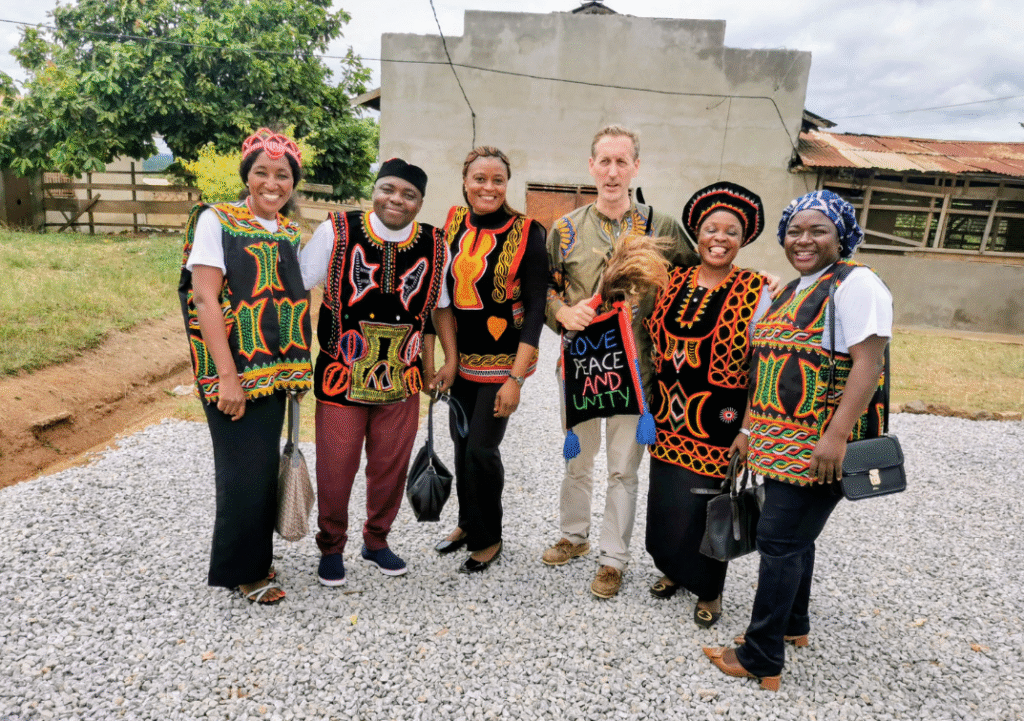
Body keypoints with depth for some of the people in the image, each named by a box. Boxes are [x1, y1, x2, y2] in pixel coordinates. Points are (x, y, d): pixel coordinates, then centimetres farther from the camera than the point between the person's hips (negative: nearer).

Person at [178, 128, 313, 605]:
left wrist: (296, 369, 11)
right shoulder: (216, 221, -7)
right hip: (233, 372, -6)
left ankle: (256, 558, 29)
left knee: (265, 466, 12)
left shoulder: (290, 234, 11)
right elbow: (205, 299, -14)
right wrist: (227, 377, -19)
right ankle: (243, 569, 17)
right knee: (245, 470, -1)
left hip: (276, 370, 6)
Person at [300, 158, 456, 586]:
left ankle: (376, 541, 36)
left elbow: (442, 306, 13)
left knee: (391, 466, 13)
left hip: (401, 379, 3)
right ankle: (331, 547, 30)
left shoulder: (435, 246, 1)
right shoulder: (336, 232, -7)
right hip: (341, 376, -2)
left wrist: (451, 359, 7)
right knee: (335, 470, 6)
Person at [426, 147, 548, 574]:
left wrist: (516, 378, -18)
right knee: (461, 443, 14)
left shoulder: (526, 234, -12)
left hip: (504, 359, -5)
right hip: (461, 356, 5)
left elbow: (535, 308, -14)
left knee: (481, 447, -3)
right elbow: (438, 294, 9)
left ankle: (488, 539, 22)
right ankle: (468, 523, 37)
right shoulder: (453, 226, 2)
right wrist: (429, 356, 6)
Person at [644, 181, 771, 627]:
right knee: (666, 500, 13)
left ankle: (709, 590, 31)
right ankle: (674, 570, 40)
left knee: (706, 504, 6)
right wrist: (651, 406, 10)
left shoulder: (756, 292, -9)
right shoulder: (674, 282, 4)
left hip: (717, 426, -4)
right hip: (669, 418, 4)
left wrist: (748, 429, -13)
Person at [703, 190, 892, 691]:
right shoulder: (794, 290, 16)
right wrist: (754, 429, 20)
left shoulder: (855, 284, -11)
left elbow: (868, 362, -20)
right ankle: (793, 626, 37)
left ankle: (762, 659, 9)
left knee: (779, 539, -4)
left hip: (818, 447, -8)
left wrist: (837, 436, -26)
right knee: (795, 536, 19)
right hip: (782, 441, 8)